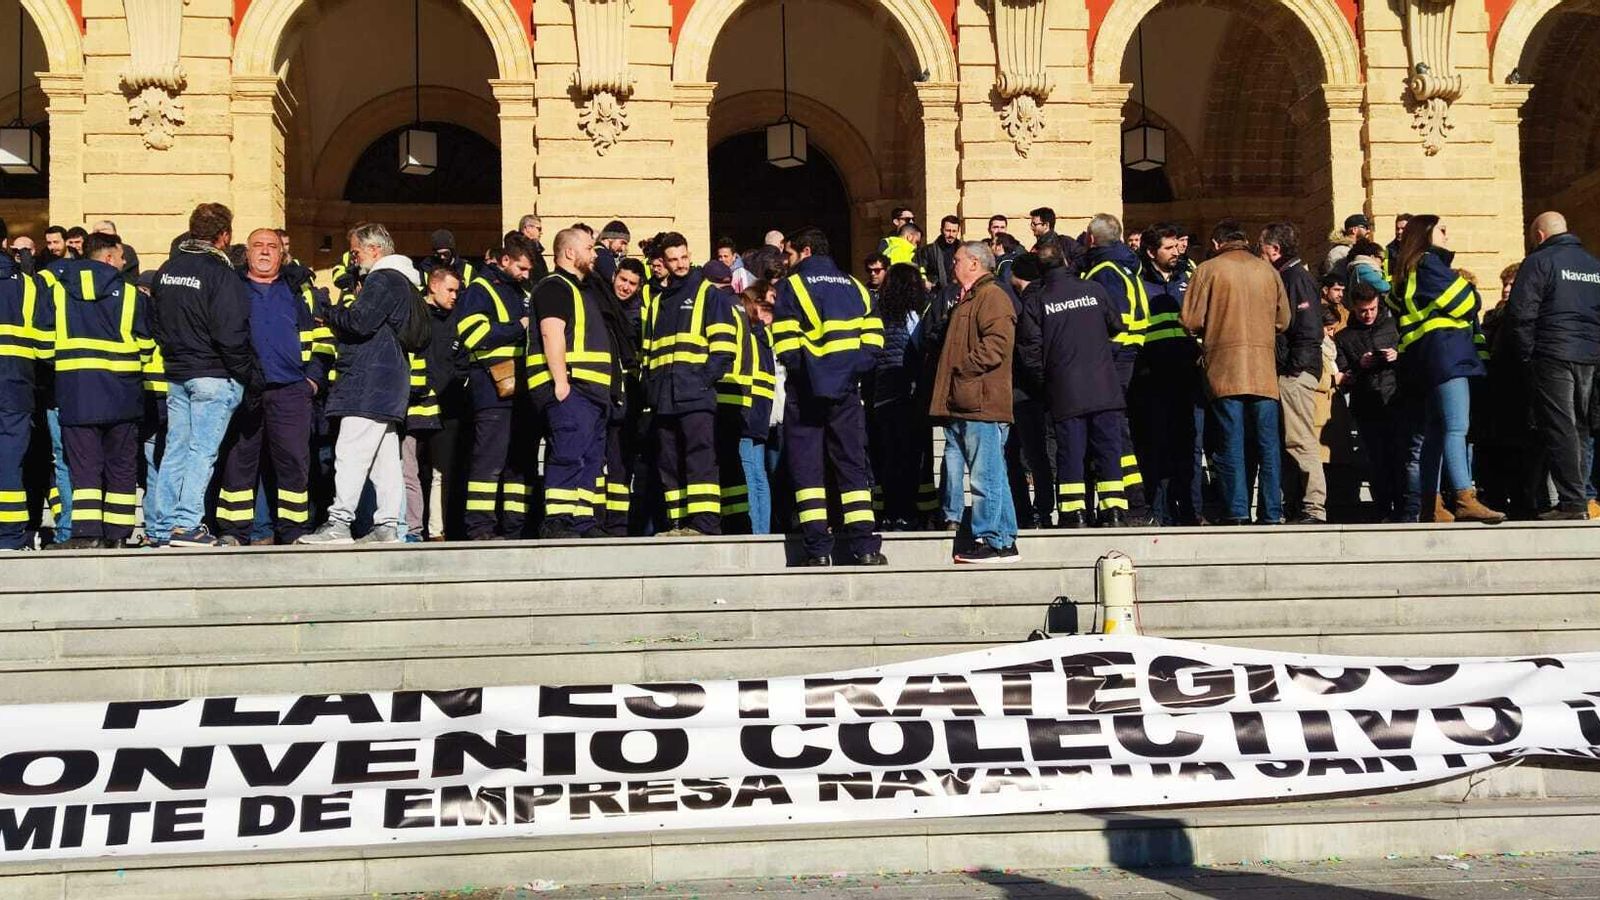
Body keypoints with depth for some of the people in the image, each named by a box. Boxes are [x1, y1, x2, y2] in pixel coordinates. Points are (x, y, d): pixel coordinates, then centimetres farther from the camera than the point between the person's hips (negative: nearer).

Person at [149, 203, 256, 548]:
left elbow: (154, 322, 18)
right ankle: (187, 523, -7)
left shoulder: (168, 269, 10)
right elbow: (230, 334, -18)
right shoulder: (219, 272, -14)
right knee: (203, 451, -4)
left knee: (175, 450, 11)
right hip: (213, 376, -7)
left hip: (176, 374, 7)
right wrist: (251, 376, -9)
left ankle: (161, 526, 12)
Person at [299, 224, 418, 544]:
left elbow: (360, 322, -19)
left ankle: (339, 523, -15)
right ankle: (388, 526, 8)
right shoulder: (402, 281, 22)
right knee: (385, 458, 8)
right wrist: (337, 313, 14)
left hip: (369, 380, -11)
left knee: (351, 453, -12)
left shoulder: (382, 279, -10)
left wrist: (326, 311, -4)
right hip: (389, 380, 11)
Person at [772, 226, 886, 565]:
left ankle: (818, 548, -3)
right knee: (852, 464, 7)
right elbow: (873, 341, 2)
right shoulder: (855, 287, 11)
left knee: (807, 466, 2)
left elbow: (786, 347, -10)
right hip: (846, 390, 3)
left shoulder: (791, 286, -2)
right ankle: (866, 546, 0)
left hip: (806, 390, -3)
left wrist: (802, 370, 5)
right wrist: (852, 369, 7)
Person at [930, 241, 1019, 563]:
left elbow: (997, 344, -20)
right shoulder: (966, 299, 25)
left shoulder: (992, 297, -7)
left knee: (986, 476, -8)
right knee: (989, 476, 11)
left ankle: (994, 541, -6)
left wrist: (962, 368, -16)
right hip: (963, 404, 10)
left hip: (982, 404, -10)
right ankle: (1004, 541, 14)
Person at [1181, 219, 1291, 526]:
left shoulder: (1209, 269, 0)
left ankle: (1237, 512, -5)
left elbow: (1192, 320, -3)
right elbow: (1283, 319, 13)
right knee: (1267, 444, 6)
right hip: (1264, 368, 3)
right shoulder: (1268, 270, 10)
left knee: (1231, 444, -1)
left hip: (1224, 366, -3)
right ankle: (1272, 515, 5)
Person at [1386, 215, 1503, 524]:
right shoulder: (1429, 263, -3)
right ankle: (1465, 500, -32)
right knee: (1456, 427, -20)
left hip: (1417, 360, 10)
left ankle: (1429, 505, 9)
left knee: (1431, 434, 10)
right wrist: (1468, 286, 15)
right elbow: (1467, 303, -7)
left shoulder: (1405, 272, 23)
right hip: (1444, 353, -10)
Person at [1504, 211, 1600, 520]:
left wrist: (1527, 355, -4)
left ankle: (1572, 502, -12)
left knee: (1559, 428, -7)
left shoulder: (1539, 261, -4)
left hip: (1554, 355, -6)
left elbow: (1521, 312, -11)